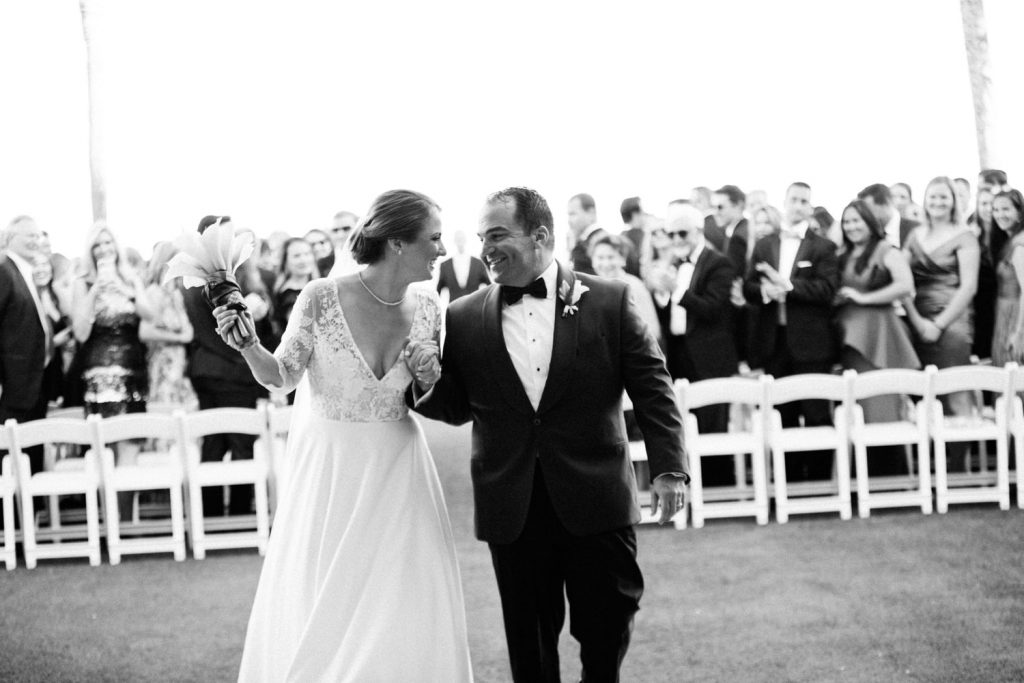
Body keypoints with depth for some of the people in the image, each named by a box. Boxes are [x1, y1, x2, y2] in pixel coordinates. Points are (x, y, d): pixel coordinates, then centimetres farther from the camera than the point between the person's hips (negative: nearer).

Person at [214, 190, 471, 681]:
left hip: (398, 472, 3)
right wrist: (247, 345, -21)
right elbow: (281, 378, -3)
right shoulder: (322, 298, -14)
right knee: (319, 613, 5)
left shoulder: (427, 309, -2)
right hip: (330, 472, -3)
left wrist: (431, 379, -10)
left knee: (403, 615, 6)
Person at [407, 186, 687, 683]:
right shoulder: (464, 318, 3)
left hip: (596, 503, -1)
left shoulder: (609, 302, 0)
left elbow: (652, 388, 1)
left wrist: (668, 468, -7)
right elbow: (456, 407, 9)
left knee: (607, 633, 8)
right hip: (512, 510, 2)